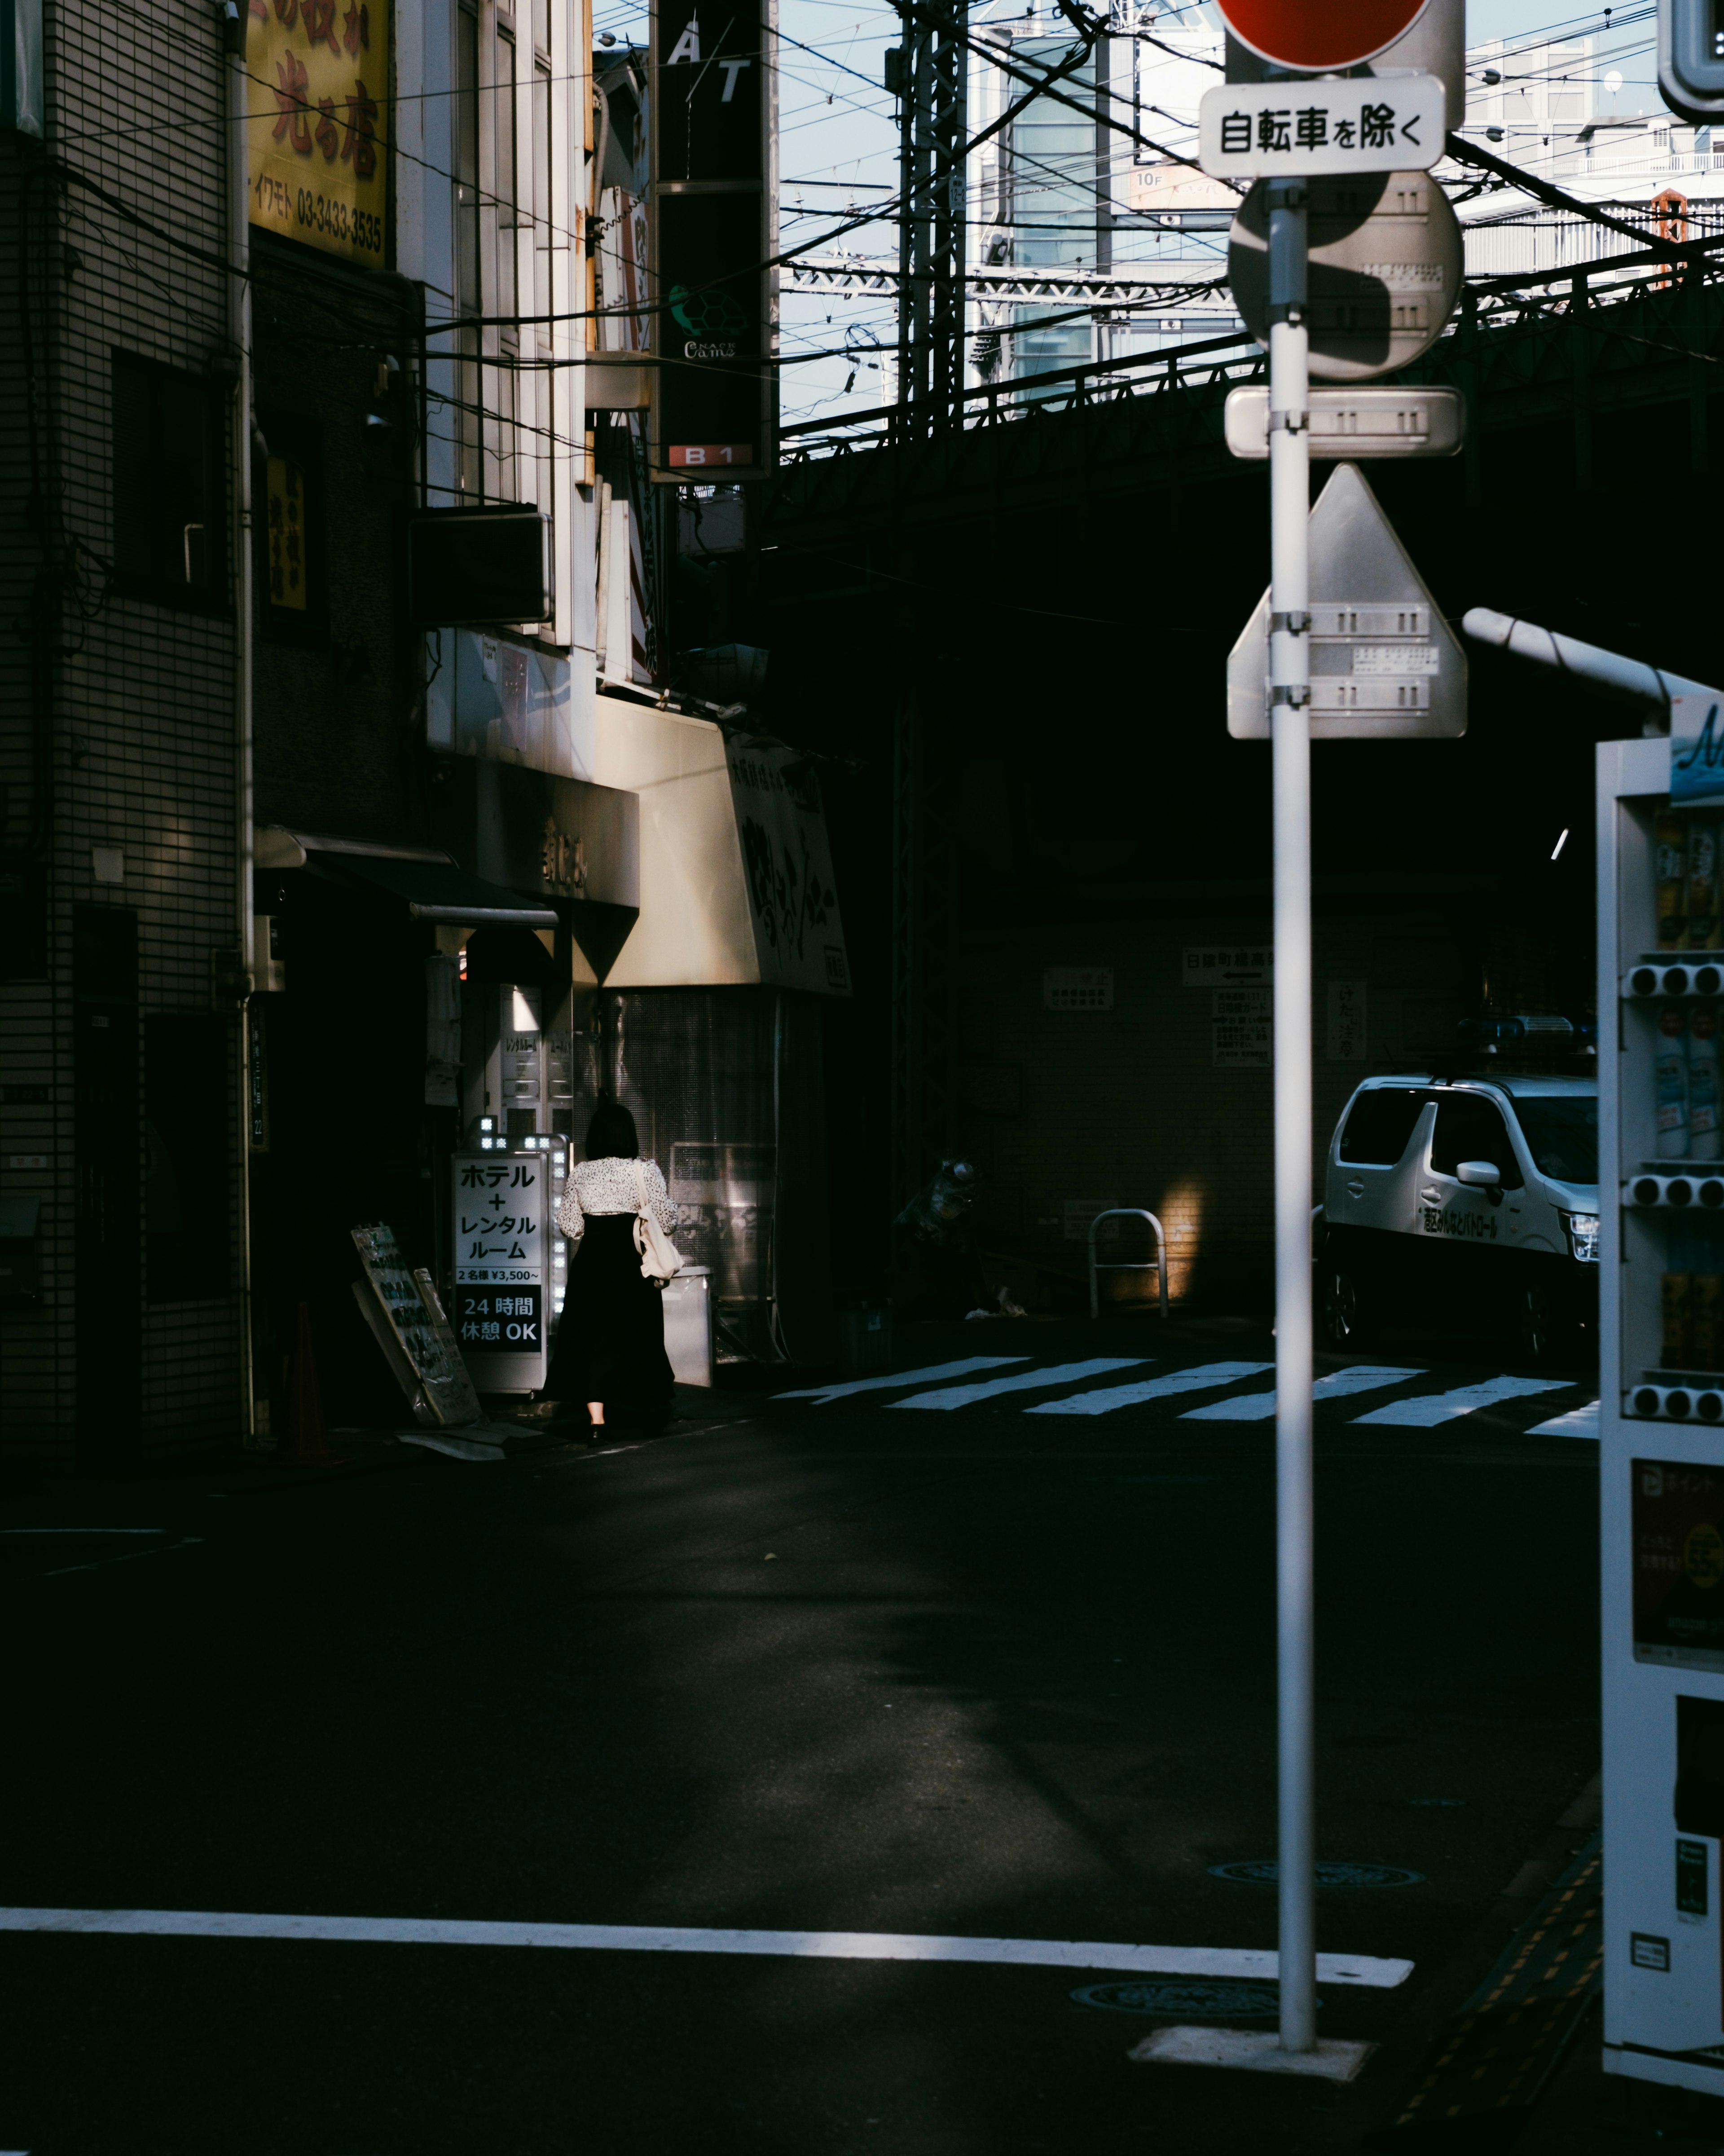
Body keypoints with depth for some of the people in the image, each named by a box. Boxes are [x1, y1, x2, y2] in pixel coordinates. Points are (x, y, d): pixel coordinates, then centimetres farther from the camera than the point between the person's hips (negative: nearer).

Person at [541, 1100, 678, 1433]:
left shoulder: (580, 1173, -2)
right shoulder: (645, 1171, -8)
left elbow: (568, 1224, 1)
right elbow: (667, 1220, -6)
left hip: (592, 1259, 1)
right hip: (633, 1260, -1)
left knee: (593, 1333, 3)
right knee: (636, 1331, 12)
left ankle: (596, 1415, -5)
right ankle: (643, 1405, 25)